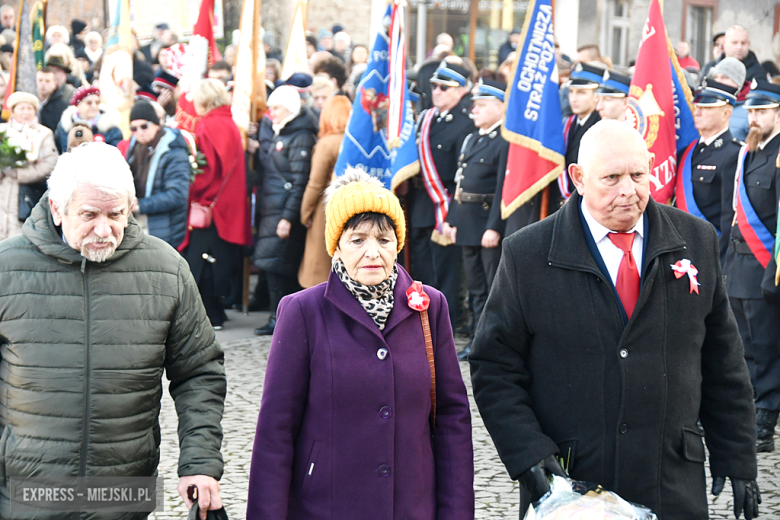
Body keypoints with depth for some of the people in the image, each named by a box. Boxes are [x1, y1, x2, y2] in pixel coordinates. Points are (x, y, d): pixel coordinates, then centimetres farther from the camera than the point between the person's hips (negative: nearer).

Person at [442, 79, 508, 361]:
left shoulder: (505, 142, -13)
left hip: (490, 221, -9)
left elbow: (504, 188, -18)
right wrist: (451, 218, 12)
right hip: (467, 221, 9)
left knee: (495, 287, -2)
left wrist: (494, 227, -22)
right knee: (475, 287, 14)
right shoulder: (471, 140, 15)